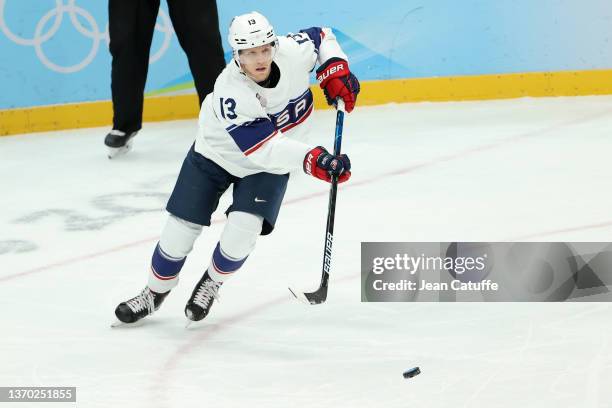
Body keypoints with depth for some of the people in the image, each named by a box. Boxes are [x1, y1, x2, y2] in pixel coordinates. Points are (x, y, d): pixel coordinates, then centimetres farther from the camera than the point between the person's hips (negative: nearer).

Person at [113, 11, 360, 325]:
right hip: (216, 155, -2)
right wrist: (311, 159, -52)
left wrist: (335, 70, -16)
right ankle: (155, 292, 28)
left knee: (242, 229, -16)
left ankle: (211, 284, 15)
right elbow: (264, 148, -41)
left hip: (269, 168, 2)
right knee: (180, 229, 1)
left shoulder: (293, 51, -25)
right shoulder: (229, 94, -37)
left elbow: (321, 37, -1)